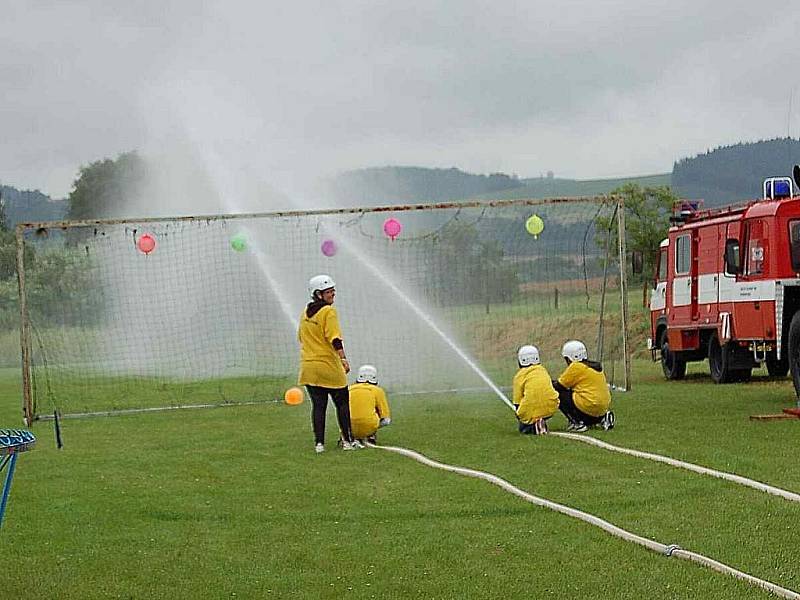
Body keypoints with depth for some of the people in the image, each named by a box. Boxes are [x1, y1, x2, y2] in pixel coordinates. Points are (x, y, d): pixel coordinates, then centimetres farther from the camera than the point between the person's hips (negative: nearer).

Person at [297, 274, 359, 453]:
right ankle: (347, 441, 8)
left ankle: (319, 443, 3)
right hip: (329, 366, -6)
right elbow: (334, 338, -22)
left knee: (318, 405, 8)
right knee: (342, 403, 7)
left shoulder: (305, 313, 10)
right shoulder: (328, 311, -12)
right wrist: (343, 359, -26)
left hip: (308, 367, 6)